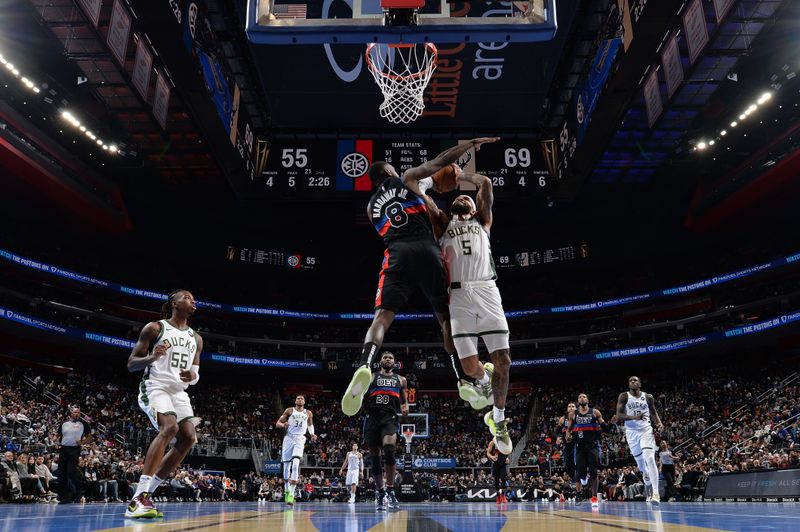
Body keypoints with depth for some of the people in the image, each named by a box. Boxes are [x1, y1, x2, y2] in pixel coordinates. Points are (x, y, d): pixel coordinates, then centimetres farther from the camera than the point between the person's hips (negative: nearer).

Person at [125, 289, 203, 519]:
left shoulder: (196, 338, 15)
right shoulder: (155, 328, -2)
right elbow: (131, 364, -3)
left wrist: (193, 376, -7)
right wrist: (151, 357, -24)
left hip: (179, 391, 7)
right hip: (155, 387, -7)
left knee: (188, 437, -8)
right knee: (169, 427, -30)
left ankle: (146, 492, 2)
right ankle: (138, 499, -32)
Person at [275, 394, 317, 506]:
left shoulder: (308, 413, 13)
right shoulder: (289, 411, 8)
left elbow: (310, 424, 31)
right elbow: (277, 423, 5)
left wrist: (312, 434, 12)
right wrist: (283, 424, -18)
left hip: (300, 439, -1)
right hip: (289, 438, 1)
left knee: (296, 463, -20)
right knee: (286, 465, 2)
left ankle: (292, 493, -23)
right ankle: (287, 491, 18)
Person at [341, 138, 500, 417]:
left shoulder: (371, 205, 30)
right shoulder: (408, 178, 20)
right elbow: (441, 160, 13)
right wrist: (471, 143, 25)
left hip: (397, 253, 1)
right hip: (427, 249, -1)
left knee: (382, 315, -11)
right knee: (445, 317, 10)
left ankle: (365, 366, -39)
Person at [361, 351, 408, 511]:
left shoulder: (401, 380, 20)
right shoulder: (371, 377, 16)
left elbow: (404, 400, 26)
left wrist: (405, 408, 4)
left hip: (390, 418, -1)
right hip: (372, 417, 1)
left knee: (389, 449, -25)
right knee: (374, 456, 4)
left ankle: (390, 491, -16)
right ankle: (379, 493, 16)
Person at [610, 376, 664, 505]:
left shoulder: (648, 397, 3)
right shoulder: (624, 396, -3)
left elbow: (653, 412, 15)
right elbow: (618, 415, -11)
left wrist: (659, 422, -6)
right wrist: (634, 417, -26)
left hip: (646, 430, -1)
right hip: (631, 432, 1)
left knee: (649, 458, -20)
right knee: (641, 463, 10)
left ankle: (655, 492, -21)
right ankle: (648, 488, 36)